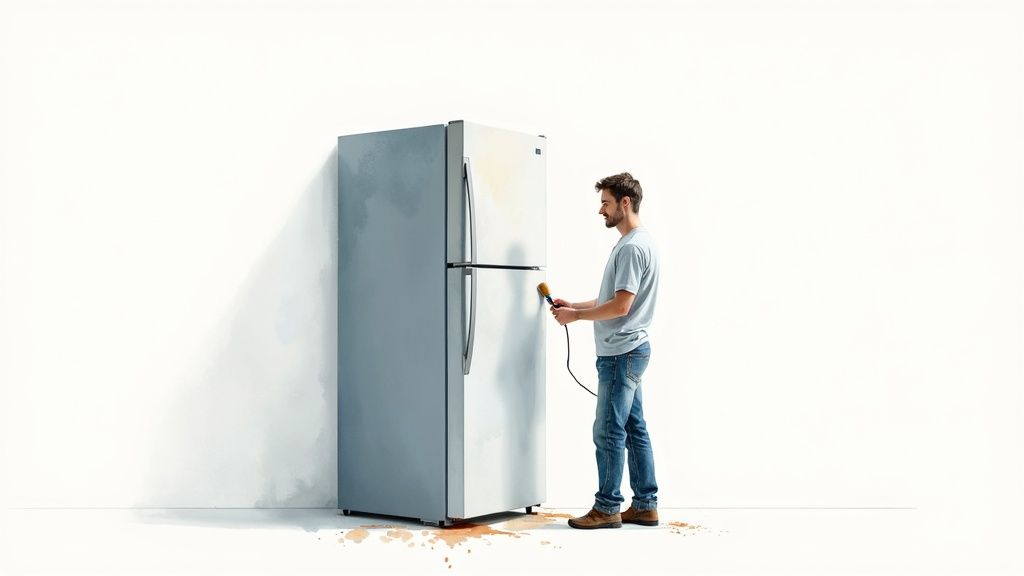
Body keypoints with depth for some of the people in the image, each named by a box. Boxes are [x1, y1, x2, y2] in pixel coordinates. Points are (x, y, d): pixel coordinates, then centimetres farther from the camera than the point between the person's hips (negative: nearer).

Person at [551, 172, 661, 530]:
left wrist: (576, 316, -10)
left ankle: (607, 507, 1)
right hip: (627, 351, 11)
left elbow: (621, 306, -21)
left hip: (621, 352, -11)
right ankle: (645, 505, 16)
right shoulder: (633, 243, 17)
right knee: (634, 430, 11)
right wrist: (574, 305, 14)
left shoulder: (633, 247, -16)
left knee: (609, 432, -5)